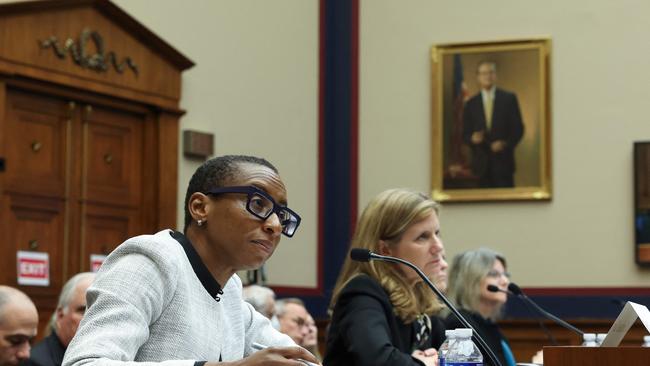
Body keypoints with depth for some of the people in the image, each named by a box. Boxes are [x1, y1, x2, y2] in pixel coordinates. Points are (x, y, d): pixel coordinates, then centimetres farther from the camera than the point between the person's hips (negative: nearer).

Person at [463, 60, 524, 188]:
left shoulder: (509, 98, 5)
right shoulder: (471, 104, 9)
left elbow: (518, 128, 3)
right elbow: (465, 134, 10)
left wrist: (505, 144, -12)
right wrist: (473, 138, -13)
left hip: (503, 161, -1)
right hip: (481, 163, 2)